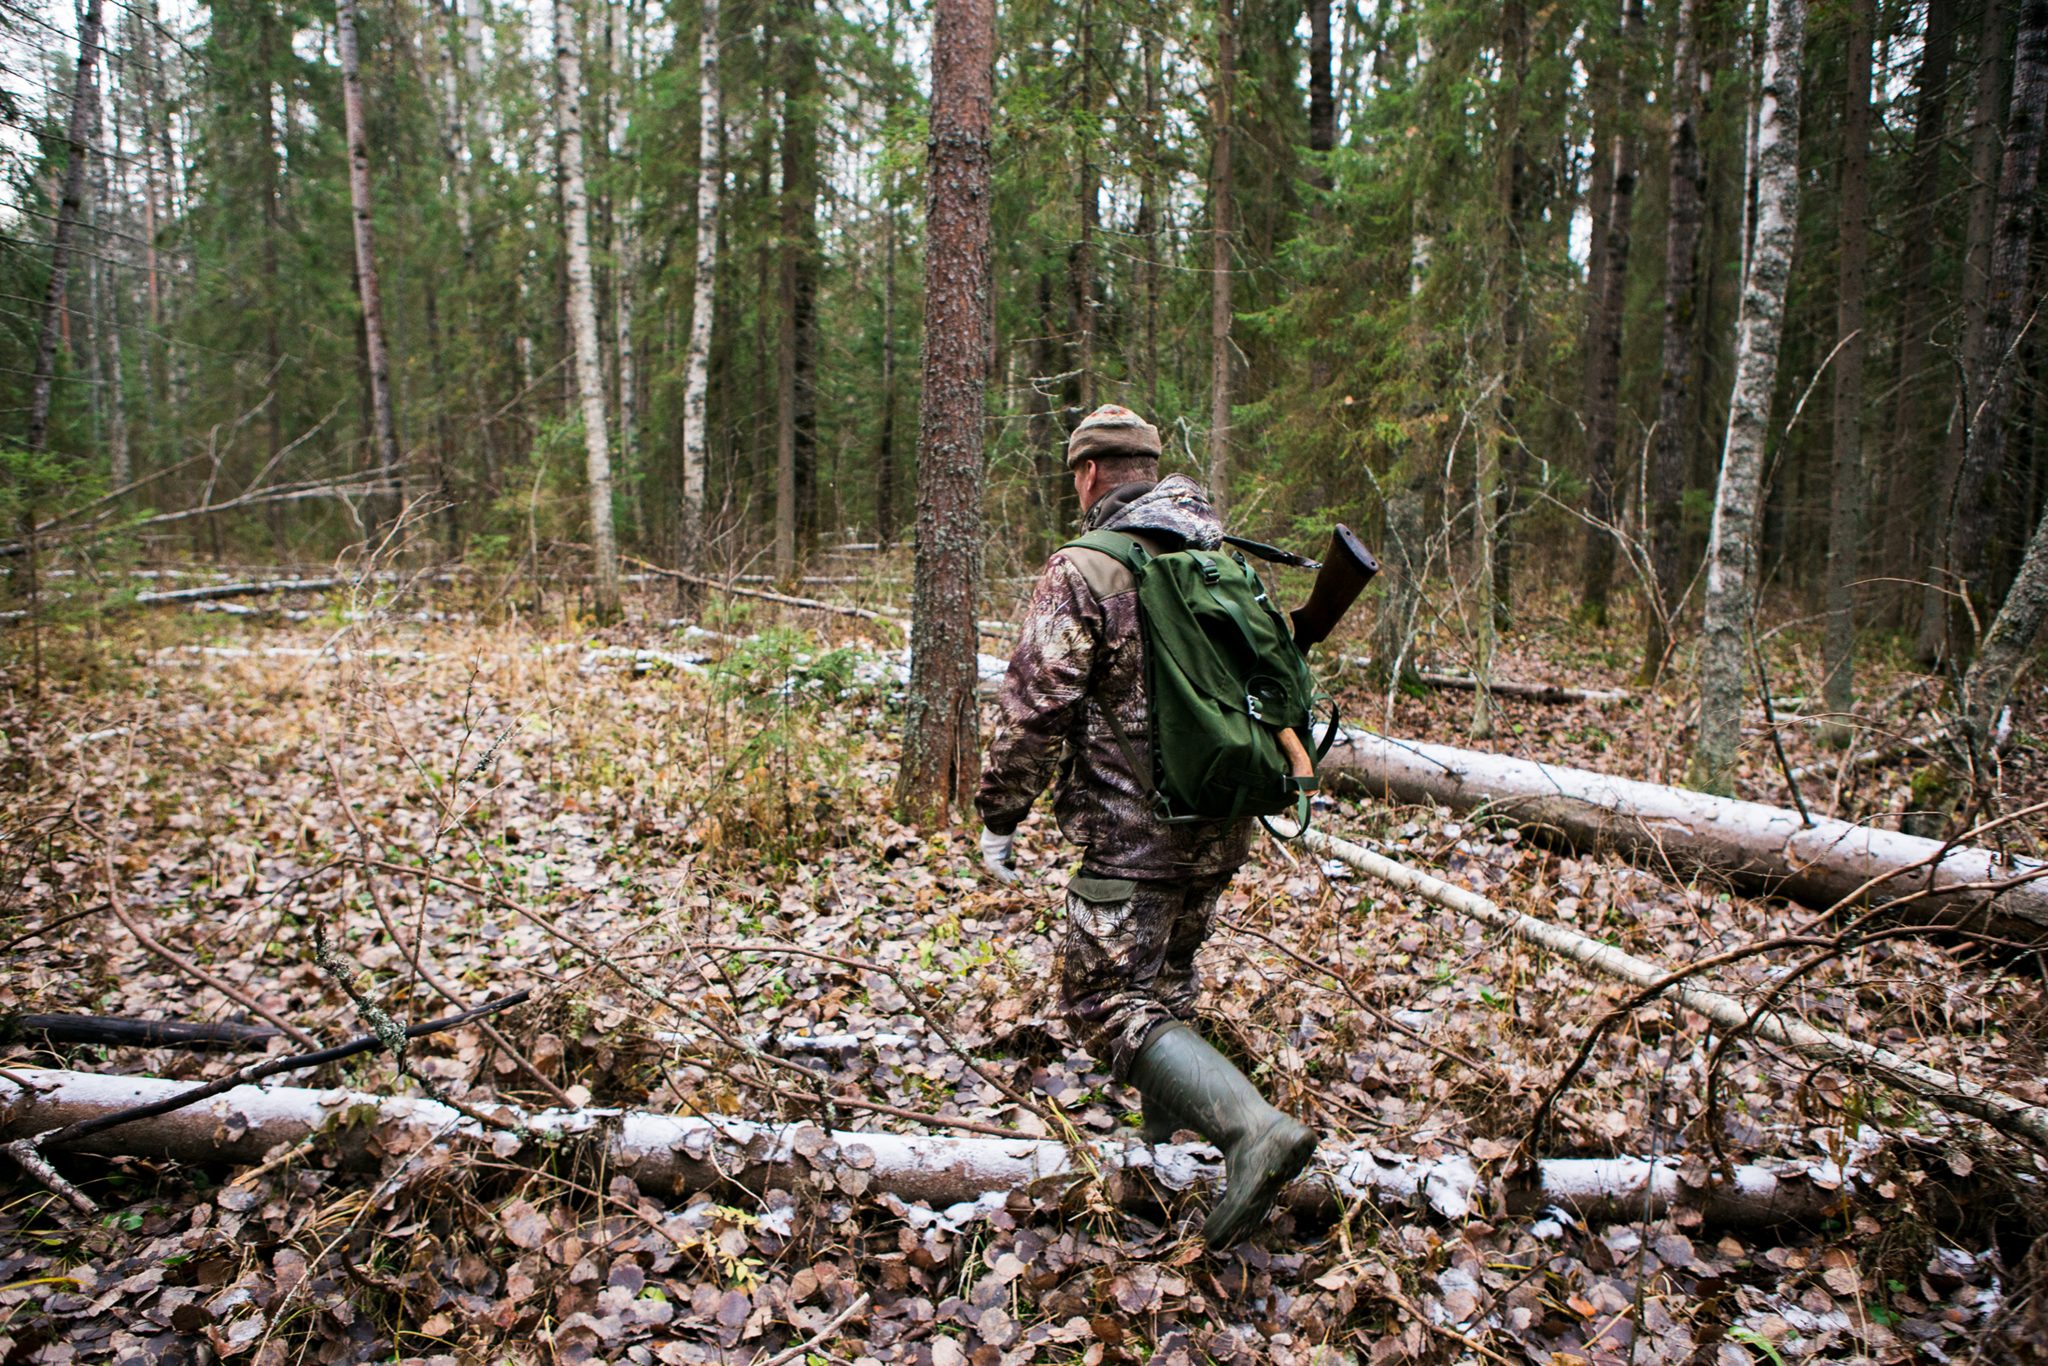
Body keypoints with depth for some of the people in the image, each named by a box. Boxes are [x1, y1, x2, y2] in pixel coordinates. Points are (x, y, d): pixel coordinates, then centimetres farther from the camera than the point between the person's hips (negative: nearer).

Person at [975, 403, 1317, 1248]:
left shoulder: (1083, 573, -12)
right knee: (1165, 983, 23)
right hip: (1221, 830, 8)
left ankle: (1252, 1129, -17)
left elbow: (1035, 708, -16)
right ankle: (1163, 1144, 34)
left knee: (1108, 1001, -2)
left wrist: (999, 818, -5)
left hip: (1132, 832, -8)